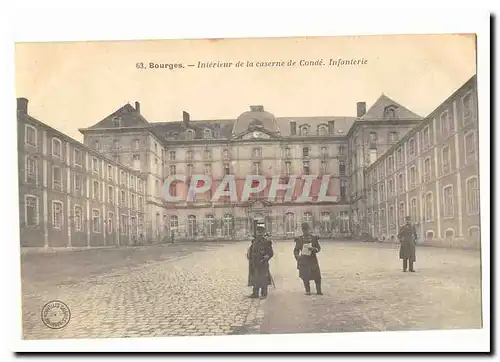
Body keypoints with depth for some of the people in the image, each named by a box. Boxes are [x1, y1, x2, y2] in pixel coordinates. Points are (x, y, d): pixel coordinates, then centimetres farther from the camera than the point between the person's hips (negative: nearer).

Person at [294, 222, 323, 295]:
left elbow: (319, 248, 7)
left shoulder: (314, 238, 7)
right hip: (303, 260, 0)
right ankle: (307, 291, 13)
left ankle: (318, 291, 12)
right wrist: (297, 256, -9)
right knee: (305, 276, 0)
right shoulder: (299, 239, 6)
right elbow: (296, 250, 10)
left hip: (313, 259, 0)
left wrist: (313, 249, -15)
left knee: (317, 276, -2)